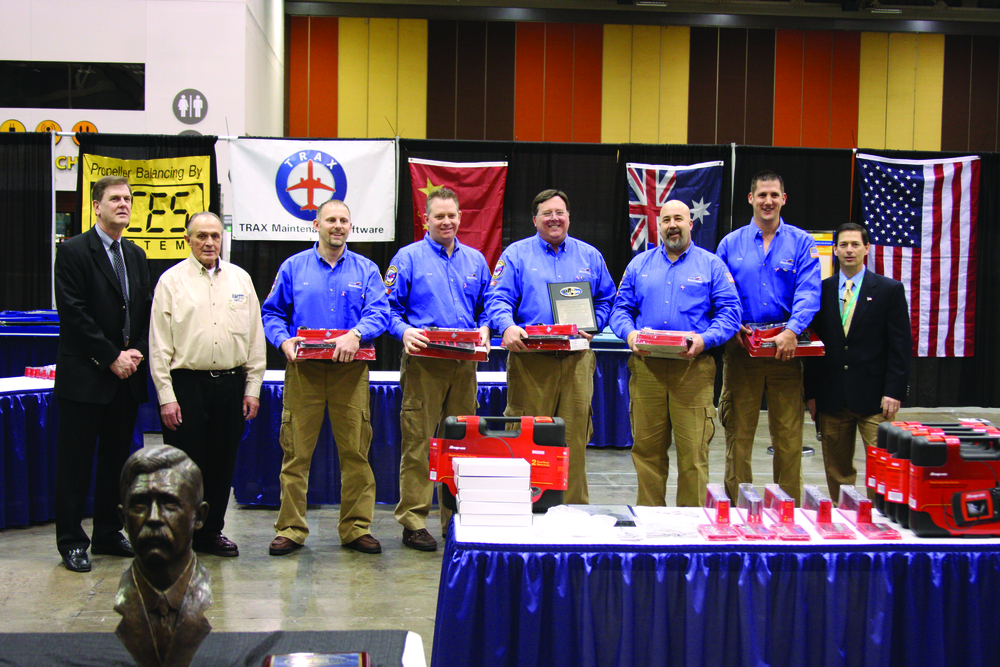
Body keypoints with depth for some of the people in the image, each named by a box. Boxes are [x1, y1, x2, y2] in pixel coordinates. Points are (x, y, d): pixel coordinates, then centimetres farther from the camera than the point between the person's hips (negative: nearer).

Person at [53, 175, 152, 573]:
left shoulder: (135, 255, 14)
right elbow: (74, 314, -13)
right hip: (84, 376, -6)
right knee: (75, 462, 2)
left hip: (127, 375, 6)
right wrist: (112, 357, -14)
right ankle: (71, 541, 11)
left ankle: (108, 534, 23)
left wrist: (137, 352, -3)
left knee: (117, 458, 12)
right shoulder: (74, 252, -6)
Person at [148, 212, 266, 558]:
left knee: (222, 465, 9)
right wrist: (166, 396, -8)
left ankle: (210, 532, 22)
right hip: (186, 385, -3)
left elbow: (255, 338, 11)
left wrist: (252, 388, 5)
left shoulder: (240, 279, 10)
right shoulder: (172, 280, 1)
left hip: (231, 384, 3)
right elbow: (159, 344, -2)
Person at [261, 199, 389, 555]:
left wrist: (356, 334, -19)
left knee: (355, 451, 1)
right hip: (304, 369, 0)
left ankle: (356, 528, 11)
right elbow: (271, 312, 11)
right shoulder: (293, 267, 11)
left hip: (351, 369, 0)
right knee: (296, 452, 0)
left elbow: (380, 311, 0)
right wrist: (284, 340, -8)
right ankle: (290, 529, 9)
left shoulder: (365, 270, 11)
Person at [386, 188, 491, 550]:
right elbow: (390, 308, 2)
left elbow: (487, 306, 19)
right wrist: (404, 331, -17)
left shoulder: (475, 260, 17)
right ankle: (413, 522, 1)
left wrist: (484, 330, -1)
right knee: (418, 442, -5)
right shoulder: (408, 258, 4)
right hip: (423, 361, -4)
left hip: (464, 362, 4)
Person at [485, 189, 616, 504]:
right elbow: (497, 298, -1)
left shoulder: (589, 256, 16)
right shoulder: (516, 254, 8)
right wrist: (508, 326, -21)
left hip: (576, 358, 2)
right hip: (529, 358, -2)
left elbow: (606, 300, 20)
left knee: (574, 437, 2)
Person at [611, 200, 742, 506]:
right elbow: (621, 308, 15)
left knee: (693, 449, -5)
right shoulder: (639, 264, 17)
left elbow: (730, 311, 3)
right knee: (646, 447, 4)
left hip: (693, 368, -2)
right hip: (646, 367, 2)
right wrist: (629, 333, -7)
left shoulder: (712, 265, 9)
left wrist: (705, 338, -13)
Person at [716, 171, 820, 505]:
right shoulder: (731, 243, 11)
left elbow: (808, 292, -5)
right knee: (738, 430, 3)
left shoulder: (801, 243, 6)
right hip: (741, 348, 1)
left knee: (788, 433, 1)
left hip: (785, 348, -1)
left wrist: (792, 331, -20)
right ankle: (737, 503, 12)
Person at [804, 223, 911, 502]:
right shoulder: (822, 290, 10)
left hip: (873, 397, -2)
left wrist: (893, 392, -9)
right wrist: (811, 393, 4)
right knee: (837, 470, 8)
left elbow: (901, 346, 0)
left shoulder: (890, 290, 3)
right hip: (831, 398, 3)